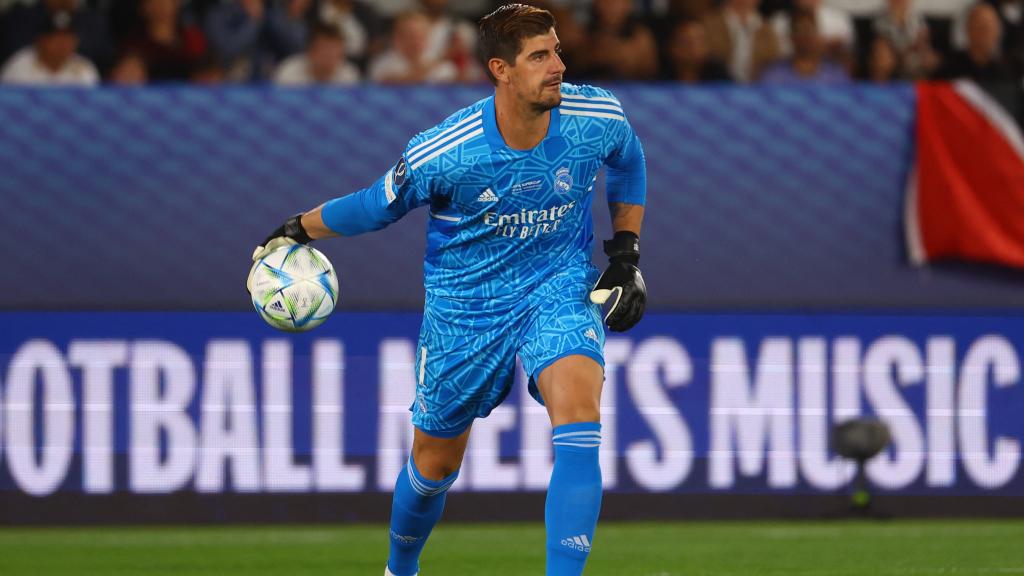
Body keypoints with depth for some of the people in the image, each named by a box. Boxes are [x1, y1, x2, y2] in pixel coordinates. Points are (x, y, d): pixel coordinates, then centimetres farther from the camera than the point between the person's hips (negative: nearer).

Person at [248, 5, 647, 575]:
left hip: (559, 287, 1)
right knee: (435, 464, 13)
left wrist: (627, 255, 4)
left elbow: (628, 162, 10)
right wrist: (297, 231, 7)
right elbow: (377, 207, -4)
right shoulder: (442, 154, -24)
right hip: (465, 304, -1)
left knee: (579, 416, -29)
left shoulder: (597, 117, -16)